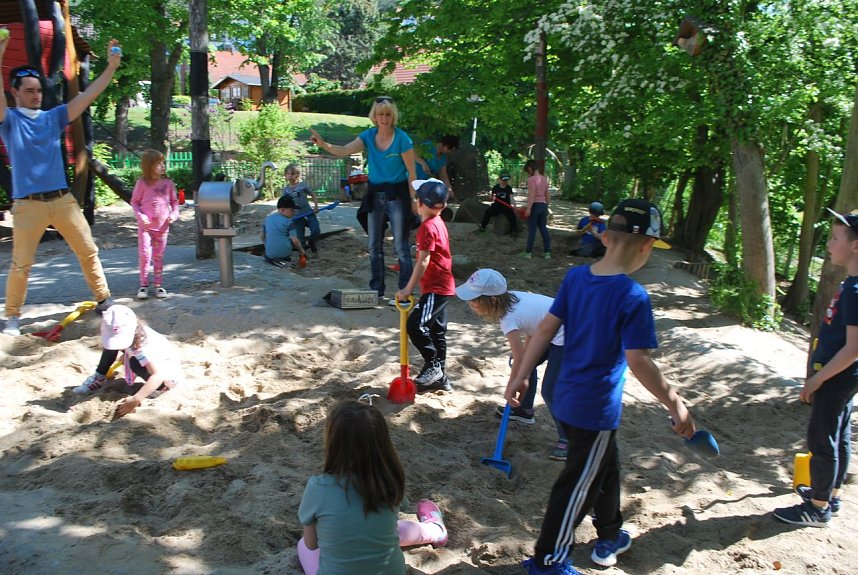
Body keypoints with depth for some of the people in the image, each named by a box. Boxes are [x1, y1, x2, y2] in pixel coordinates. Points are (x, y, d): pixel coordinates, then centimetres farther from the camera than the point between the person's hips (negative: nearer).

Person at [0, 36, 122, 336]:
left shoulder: (54, 117, 11)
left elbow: (87, 96, 4)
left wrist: (111, 67, -5)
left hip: (62, 198, 4)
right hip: (28, 203, -3)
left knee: (88, 250, 7)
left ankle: (104, 300, 21)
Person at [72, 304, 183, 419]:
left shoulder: (143, 344, -38)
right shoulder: (125, 334, -19)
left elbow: (158, 375, -48)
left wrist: (135, 400, -52)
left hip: (168, 367, -7)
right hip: (148, 359, 7)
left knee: (135, 363, -35)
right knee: (112, 343, -6)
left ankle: (161, 386, -10)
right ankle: (99, 379, 8)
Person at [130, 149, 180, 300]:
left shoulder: (168, 183, 1)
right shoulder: (142, 183, -6)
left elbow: (174, 200, 11)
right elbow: (134, 201, 1)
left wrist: (174, 214, -6)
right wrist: (140, 215, -14)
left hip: (162, 226, 3)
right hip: (145, 225, -2)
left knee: (159, 256, 10)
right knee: (144, 254, -7)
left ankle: (159, 285, 18)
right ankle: (144, 285, 4)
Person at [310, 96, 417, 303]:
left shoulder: (402, 138, -13)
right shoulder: (368, 135, 0)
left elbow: (411, 172, -10)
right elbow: (344, 150, -13)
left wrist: (413, 199, -9)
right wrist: (324, 144, -30)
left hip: (397, 195, -6)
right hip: (375, 195, 6)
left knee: (401, 247, -1)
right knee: (374, 247, 12)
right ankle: (376, 290, 25)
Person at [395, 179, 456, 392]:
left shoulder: (427, 227, -18)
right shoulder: (438, 222, 11)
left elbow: (423, 262, -22)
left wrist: (408, 289, -17)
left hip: (436, 289, -10)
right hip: (443, 286, 10)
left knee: (415, 324, -15)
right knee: (436, 330, 14)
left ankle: (432, 365, -4)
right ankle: (439, 376, 21)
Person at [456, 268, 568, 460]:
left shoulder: (509, 319, -27)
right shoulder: (511, 299, -3)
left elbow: (519, 360, -23)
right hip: (553, 331, 10)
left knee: (550, 391, -11)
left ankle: (567, 439, 3)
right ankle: (525, 410, 37)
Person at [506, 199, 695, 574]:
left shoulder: (575, 276, -3)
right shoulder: (634, 297, -23)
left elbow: (545, 329, -1)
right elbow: (637, 362, -24)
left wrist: (520, 376, 5)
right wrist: (675, 405, -13)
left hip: (567, 399, 7)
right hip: (596, 410, -7)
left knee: (605, 468, 27)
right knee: (577, 486, 10)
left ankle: (610, 537, 47)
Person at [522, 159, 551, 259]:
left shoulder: (532, 179, -13)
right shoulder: (544, 179, 11)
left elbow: (532, 195, -19)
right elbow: (548, 195, 15)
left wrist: (528, 208, -19)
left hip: (535, 205, -7)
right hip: (543, 205, 7)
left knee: (532, 229, 0)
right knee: (543, 229, 10)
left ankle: (528, 252, 7)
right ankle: (547, 252, 12)